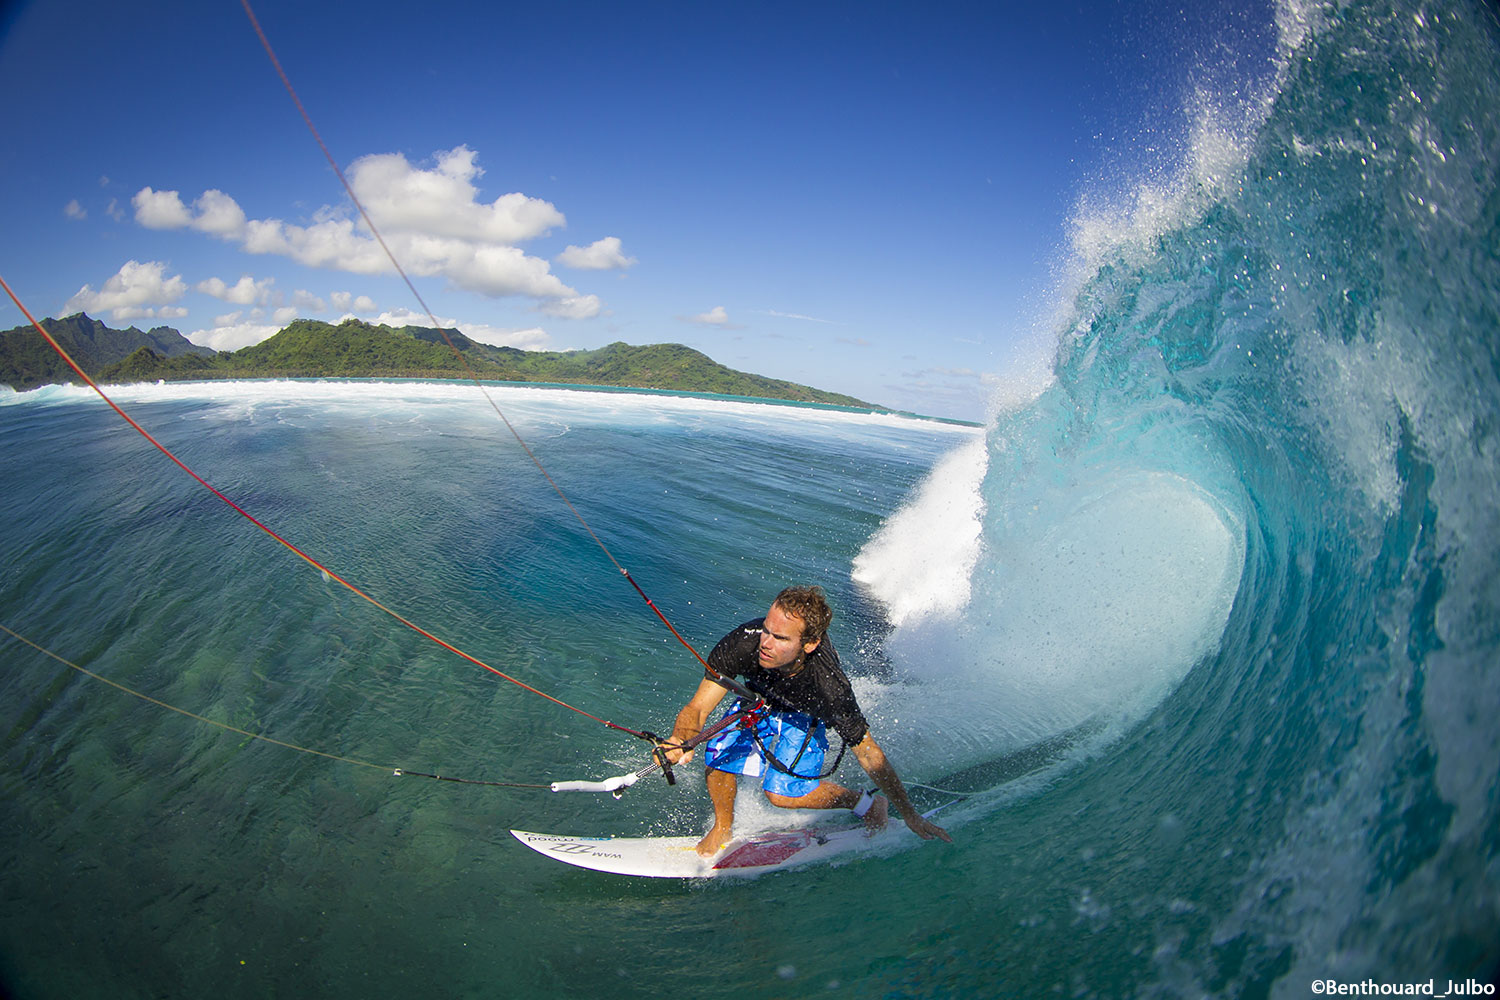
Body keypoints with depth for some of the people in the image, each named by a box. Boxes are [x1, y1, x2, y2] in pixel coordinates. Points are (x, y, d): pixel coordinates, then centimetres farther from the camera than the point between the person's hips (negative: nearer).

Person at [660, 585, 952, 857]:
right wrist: (680, 740, -54)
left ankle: (868, 805, 12)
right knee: (718, 757, -18)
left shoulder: (831, 688, -42)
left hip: (807, 714, -2)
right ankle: (722, 829, 14)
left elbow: (869, 755, -27)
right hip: (759, 698, 3)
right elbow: (697, 708, -31)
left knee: (783, 793, -15)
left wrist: (911, 815, -20)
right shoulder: (745, 642, -40)